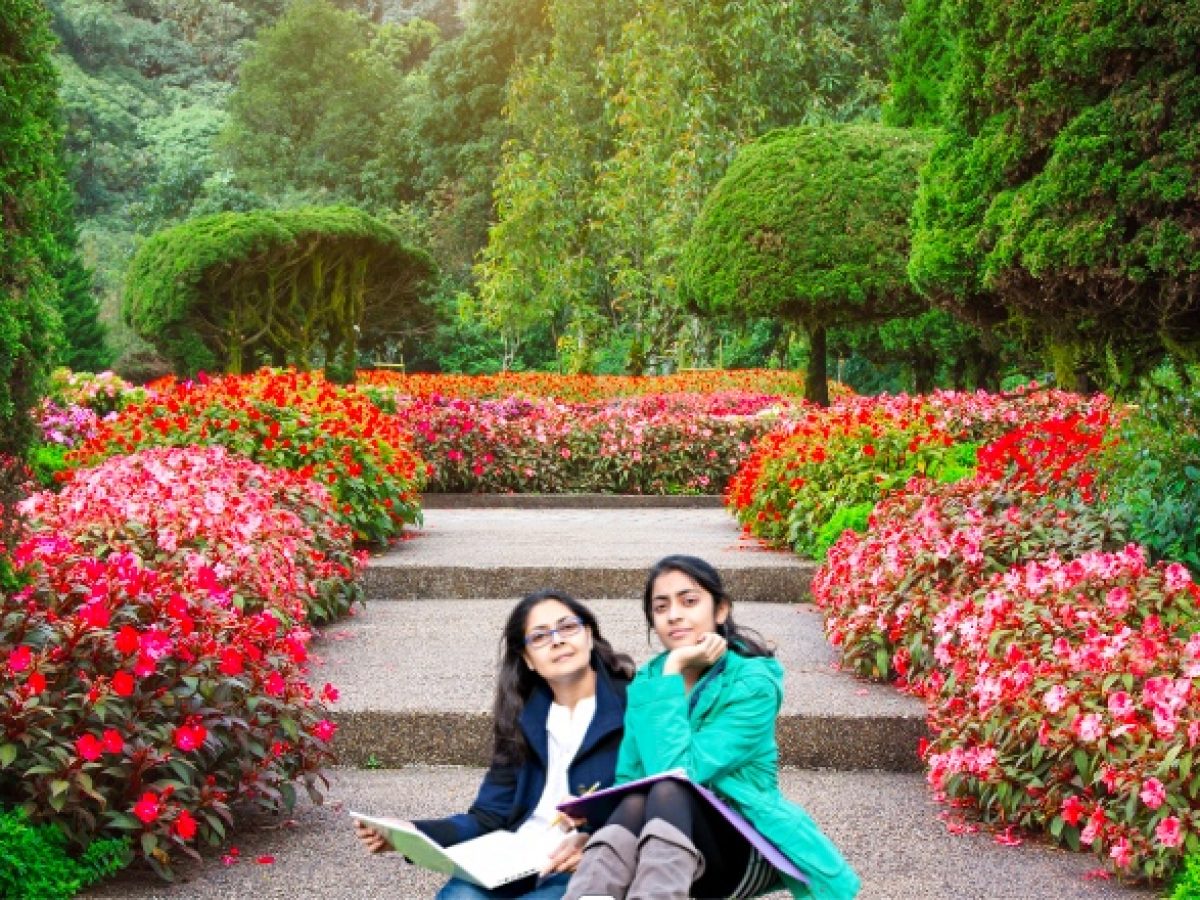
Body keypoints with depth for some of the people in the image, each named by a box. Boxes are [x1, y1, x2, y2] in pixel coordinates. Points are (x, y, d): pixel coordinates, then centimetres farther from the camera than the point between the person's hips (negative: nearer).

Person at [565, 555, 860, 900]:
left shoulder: (753, 683, -13)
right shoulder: (647, 681, 4)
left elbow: (678, 771, -24)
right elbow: (628, 780, -1)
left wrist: (672, 672, -21)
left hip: (745, 847, -4)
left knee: (666, 793, -36)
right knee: (635, 804, -33)